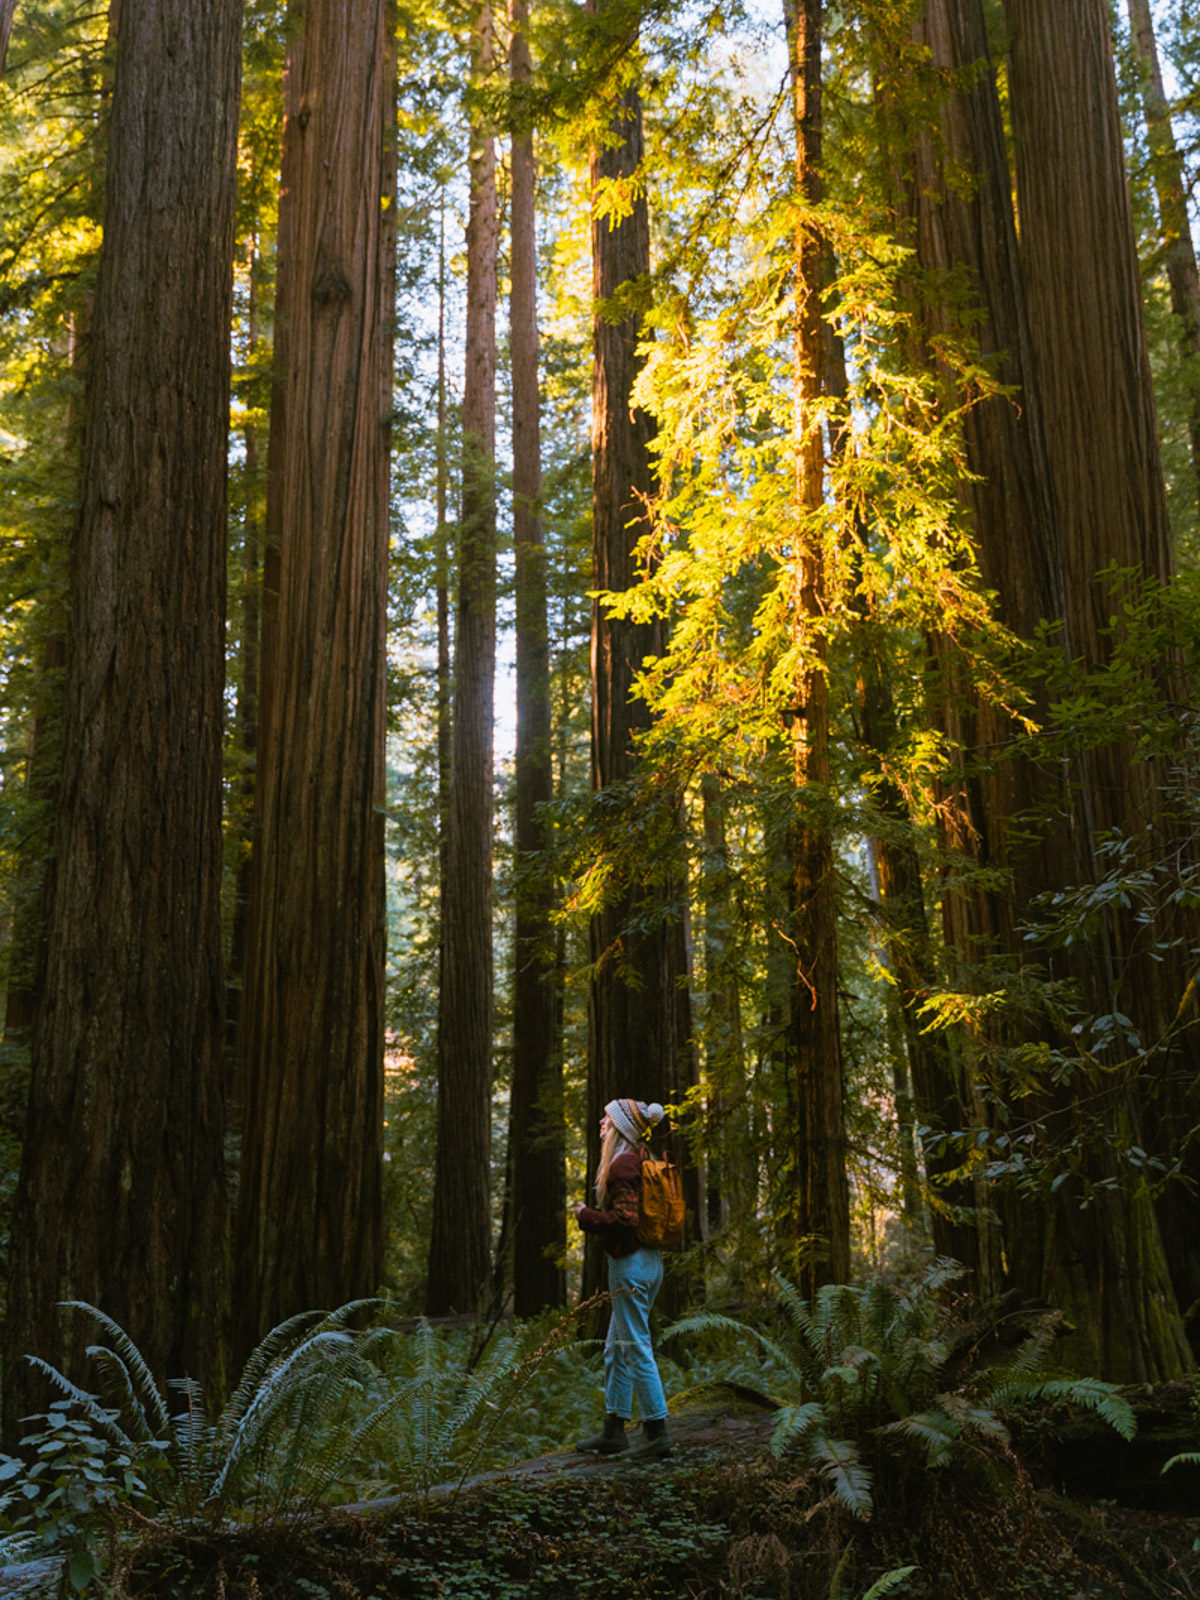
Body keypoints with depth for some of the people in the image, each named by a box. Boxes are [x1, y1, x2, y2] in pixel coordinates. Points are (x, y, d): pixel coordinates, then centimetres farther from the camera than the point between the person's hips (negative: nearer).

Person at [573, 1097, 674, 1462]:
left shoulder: (623, 1166, -18)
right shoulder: (643, 1159, 12)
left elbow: (624, 1220, -24)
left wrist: (585, 1215, -11)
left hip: (631, 1264, -10)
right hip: (648, 1259, 10)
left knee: (636, 1349, -2)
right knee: (616, 1348, 17)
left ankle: (657, 1433, 4)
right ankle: (613, 1429, 24)